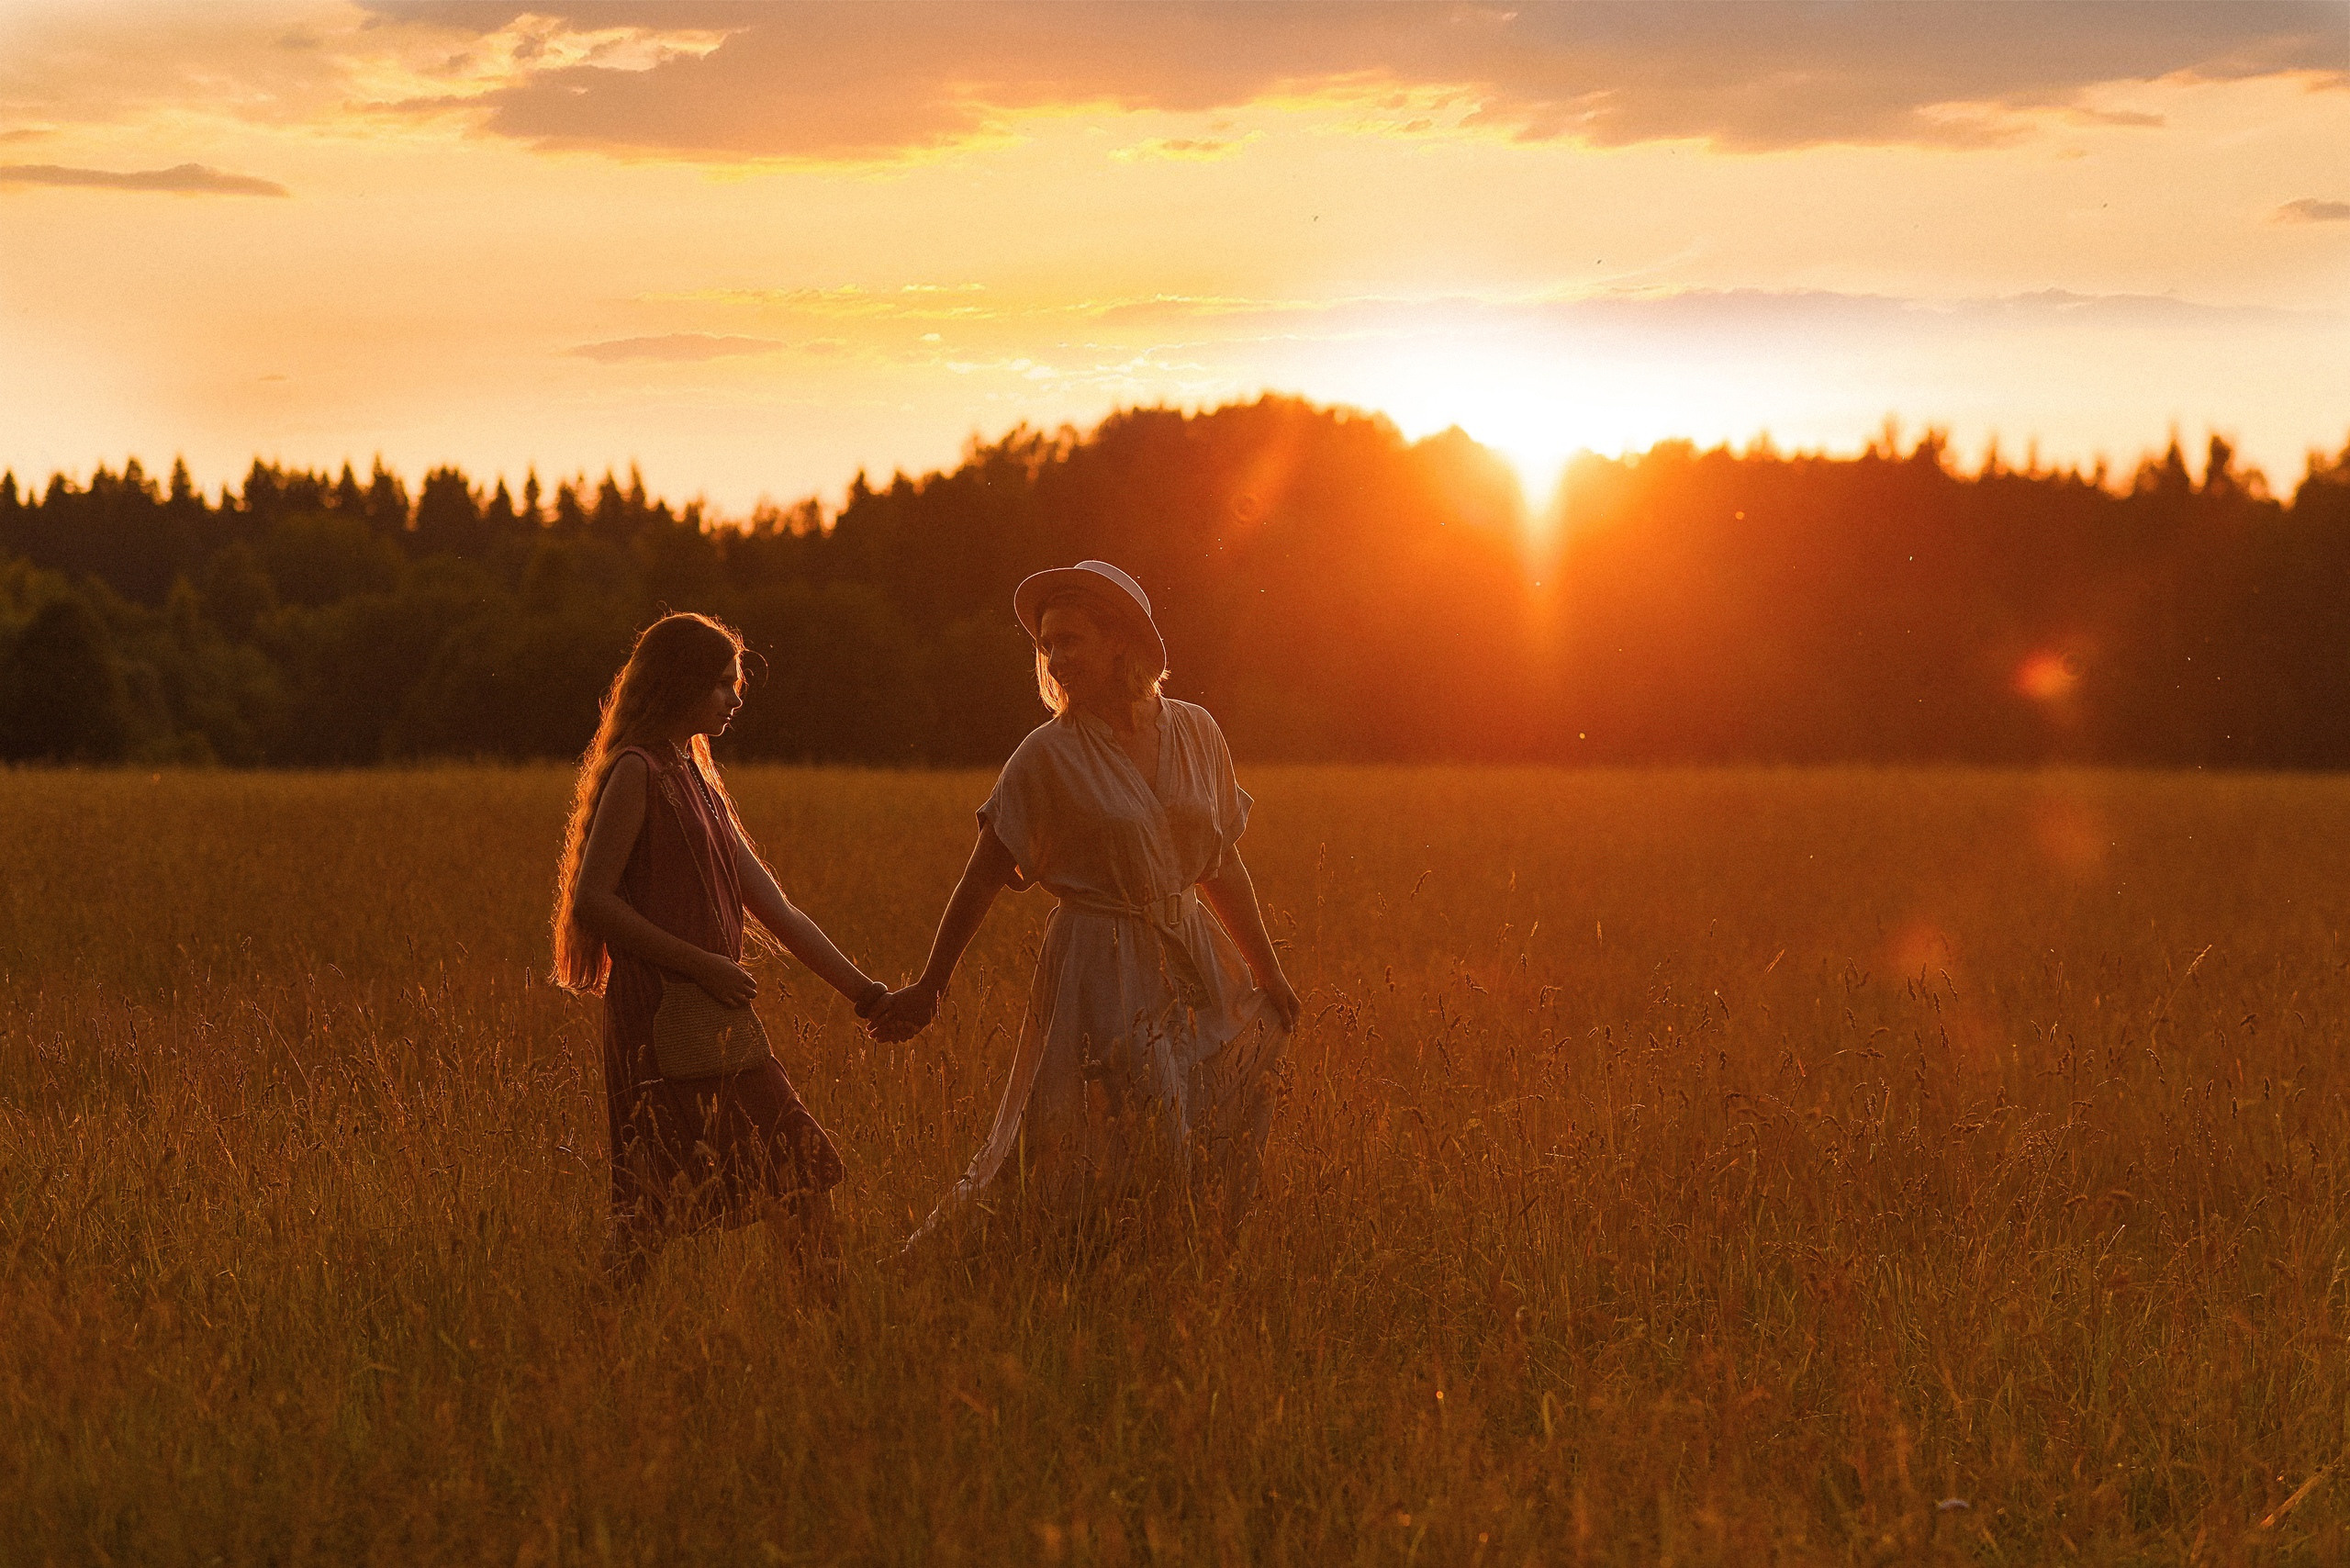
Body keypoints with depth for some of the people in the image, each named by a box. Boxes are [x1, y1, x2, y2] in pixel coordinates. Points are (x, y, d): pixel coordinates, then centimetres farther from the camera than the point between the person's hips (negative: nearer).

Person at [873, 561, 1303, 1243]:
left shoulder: (1194, 732, 4)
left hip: (1194, 962, 5)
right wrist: (930, 989, -8)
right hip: (1100, 974, -5)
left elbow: (1221, 864, 13)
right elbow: (981, 880, -6)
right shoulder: (1048, 756, -8)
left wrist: (1268, 973, 16)